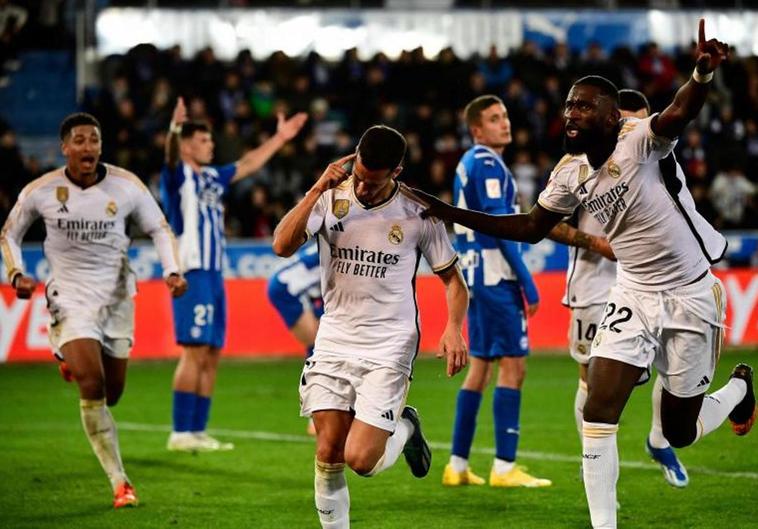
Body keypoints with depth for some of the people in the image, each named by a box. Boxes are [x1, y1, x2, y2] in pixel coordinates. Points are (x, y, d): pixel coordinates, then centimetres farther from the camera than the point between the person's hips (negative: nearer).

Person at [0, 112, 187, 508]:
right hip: (70, 298, -2)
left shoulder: (126, 186, -6)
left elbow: (159, 229, 6)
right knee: (92, 386, -19)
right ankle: (119, 482, -14)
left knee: (112, 394, 9)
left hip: (116, 297, 2)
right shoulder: (40, 191, -7)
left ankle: (76, 367, 48)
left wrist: (173, 271, -9)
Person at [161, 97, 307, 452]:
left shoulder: (212, 178, 19)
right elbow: (170, 157, -27)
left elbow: (247, 165, 33)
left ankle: (198, 431, 11)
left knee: (210, 356, 7)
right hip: (192, 275, -8)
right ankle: (181, 433, -12)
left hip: (214, 276, 8)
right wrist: (175, 128, -47)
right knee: (194, 352, -12)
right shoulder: (178, 176, -5)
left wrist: (280, 138, 37)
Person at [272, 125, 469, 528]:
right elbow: (283, 246, -16)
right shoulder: (331, 197, -2)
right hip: (334, 340, 3)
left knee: (360, 459, -11)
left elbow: (452, 278, 4)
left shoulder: (417, 211, -6)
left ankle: (404, 428, 21)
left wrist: (453, 328, -13)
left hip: (389, 347, -3)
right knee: (328, 454, 0)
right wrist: (319, 188, -19)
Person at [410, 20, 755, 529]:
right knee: (598, 412, -10)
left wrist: (703, 75, -66)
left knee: (681, 432, 7)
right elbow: (531, 227, 11)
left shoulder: (640, 139, -21)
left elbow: (680, 113, -42)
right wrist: (448, 212, 5)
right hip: (634, 296, 5)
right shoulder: (571, 173, -1)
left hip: (689, 295, -5)